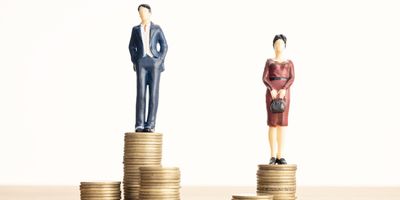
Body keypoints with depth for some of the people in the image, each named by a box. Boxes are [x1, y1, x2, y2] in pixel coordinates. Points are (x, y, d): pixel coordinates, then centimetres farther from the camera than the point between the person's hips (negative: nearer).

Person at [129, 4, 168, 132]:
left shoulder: (157, 29, 9)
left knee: (153, 94, -7)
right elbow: (132, 47, 17)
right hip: (141, 63, 1)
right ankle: (139, 125, -8)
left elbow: (164, 46, 7)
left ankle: (150, 125, -6)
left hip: (154, 63, -1)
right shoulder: (136, 29, 13)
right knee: (141, 93, -9)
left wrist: (160, 61, -5)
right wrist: (134, 62, 4)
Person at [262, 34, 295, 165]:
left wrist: (284, 90, -19)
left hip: (284, 93, 2)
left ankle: (280, 156, 1)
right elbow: (264, 78, -2)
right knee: (272, 123, -7)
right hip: (272, 92, -2)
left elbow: (292, 78, 0)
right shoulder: (269, 61, 10)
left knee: (282, 123, -2)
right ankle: (273, 156, -3)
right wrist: (272, 90, -21)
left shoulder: (289, 62, 15)